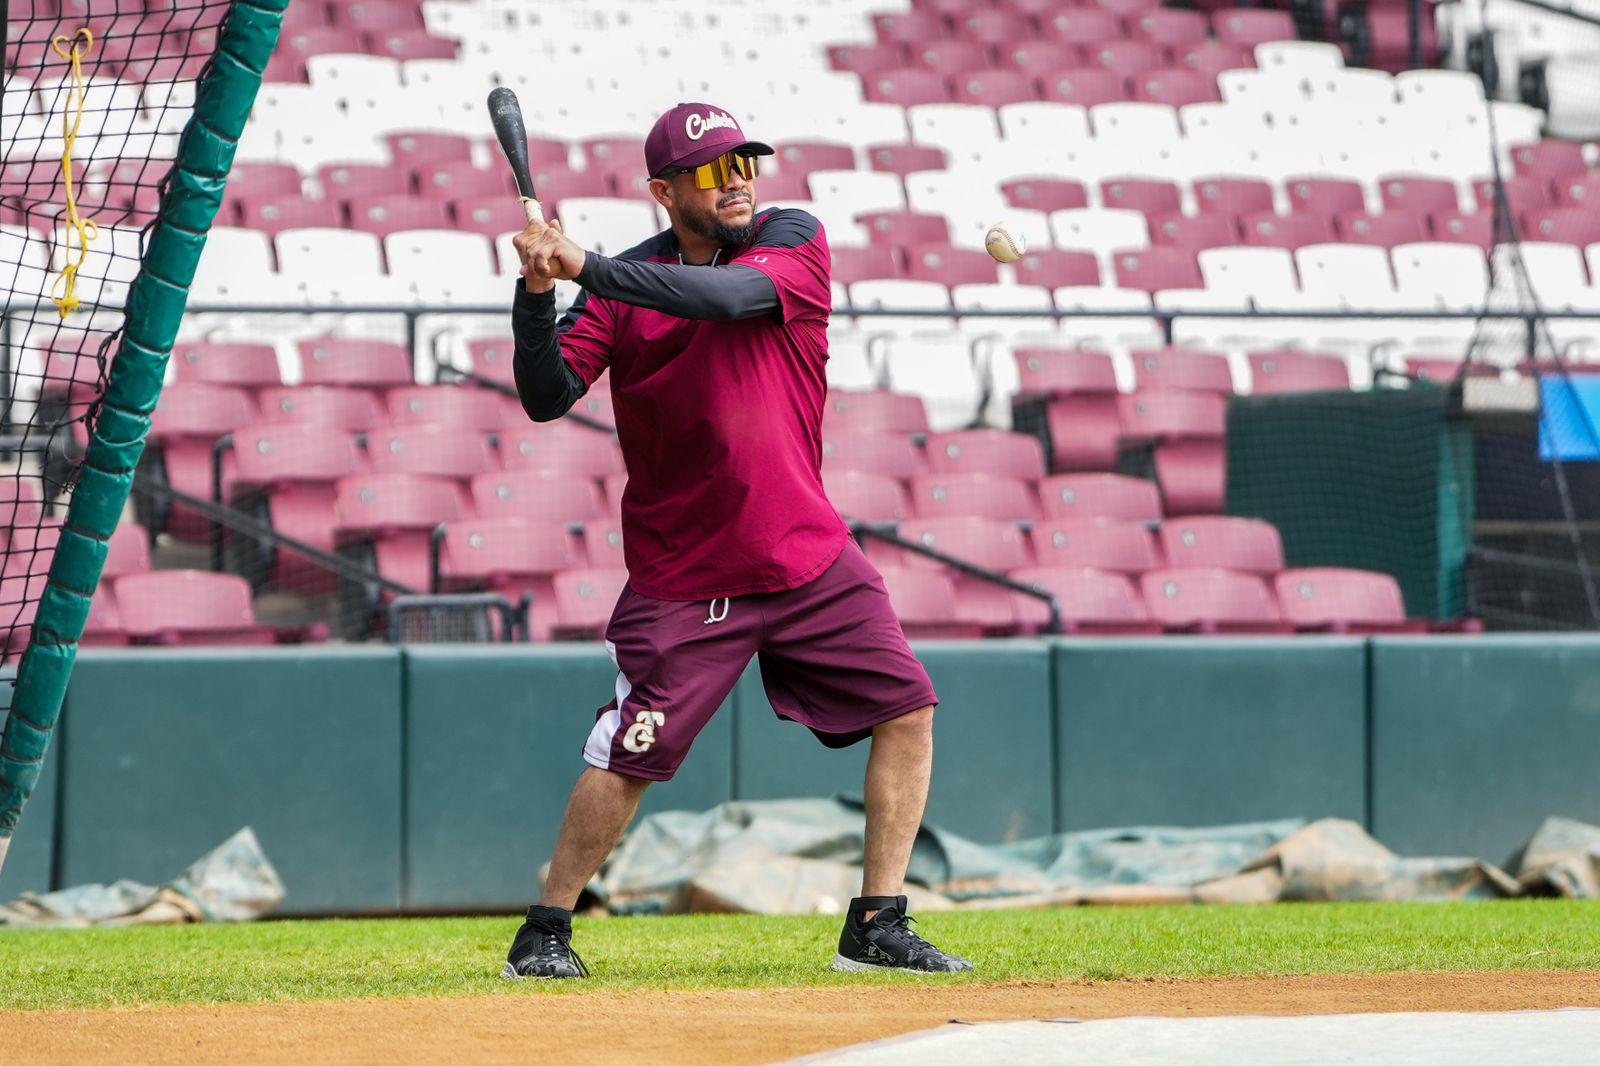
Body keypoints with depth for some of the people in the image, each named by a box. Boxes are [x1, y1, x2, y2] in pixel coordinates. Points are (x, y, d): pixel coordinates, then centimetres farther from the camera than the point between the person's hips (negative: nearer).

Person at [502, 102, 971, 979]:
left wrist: (587, 267, -30)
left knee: (905, 710, -2)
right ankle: (545, 931, 7)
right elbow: (547, 399, -10)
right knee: (629, 758, -9)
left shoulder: (792, 240, -3)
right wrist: (537, 292, -25)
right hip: (683, 576, -2)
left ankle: (876, 929, 6)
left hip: (810, 557, 2)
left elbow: (729, 295, -24)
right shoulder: (623, 284, -2)